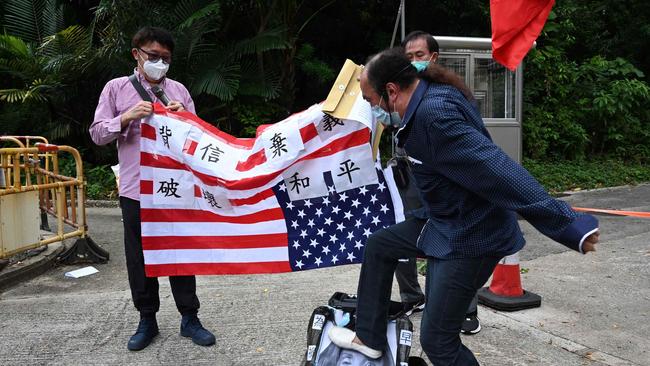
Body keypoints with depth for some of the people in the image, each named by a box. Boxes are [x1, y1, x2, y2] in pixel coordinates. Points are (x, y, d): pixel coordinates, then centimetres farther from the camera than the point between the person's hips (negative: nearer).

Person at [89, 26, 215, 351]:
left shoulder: (178, 90, 9)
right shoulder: (116, 88, 6)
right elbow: (97, 133, 2)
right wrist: (126, 117, -14)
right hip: (136, 189, 0)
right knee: (139, 257, 8)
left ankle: (189, 318, 18)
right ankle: (147, 320, 23)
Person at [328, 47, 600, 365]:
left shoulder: (434, 114, -29)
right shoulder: (432, 94, 1)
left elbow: (499, 171, -34)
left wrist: (572, 226, -34)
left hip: (470, 238, -10)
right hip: (445, 223, 10)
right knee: (378, 247, 21)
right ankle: (369, 338, 34)